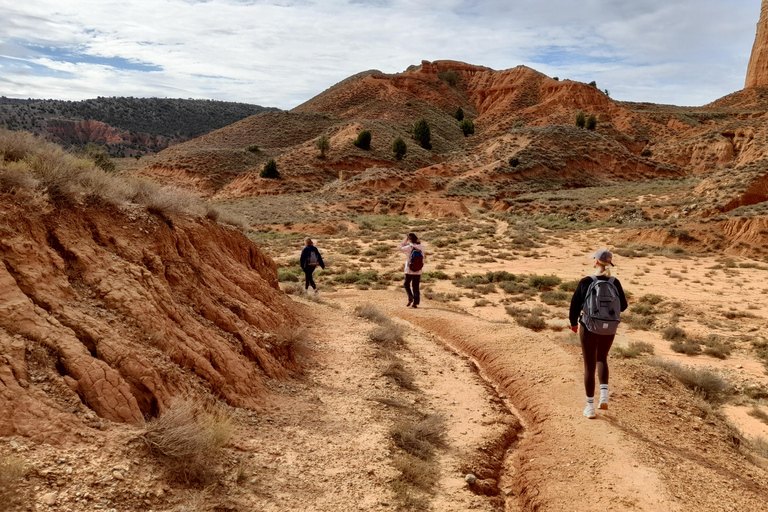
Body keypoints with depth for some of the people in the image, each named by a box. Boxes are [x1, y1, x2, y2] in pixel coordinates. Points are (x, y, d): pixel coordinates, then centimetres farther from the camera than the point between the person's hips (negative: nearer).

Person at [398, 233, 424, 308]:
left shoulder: (409, 248, -13)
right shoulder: (421, 248, -1)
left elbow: (400, 247, 3)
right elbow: (422, 259, 6)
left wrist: (405, 240, 4)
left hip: (409, 271, -3)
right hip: (418, 271, 4)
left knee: (407, 284, 14)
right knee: (416, 286, 11)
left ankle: (410, 298, -5)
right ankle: (416, 302, 8)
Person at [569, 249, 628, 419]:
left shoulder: (585, 282, -13)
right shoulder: (615, 283, -7)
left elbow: (575, 304, -7)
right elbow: (623, 306, 4)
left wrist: (573, 322, 11)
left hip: (588, 328, -2)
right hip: (608, 329, 2)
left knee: (589, 366, 10)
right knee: (602, 359, 27)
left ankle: (590, 407, 15)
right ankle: (604, 394, 11)